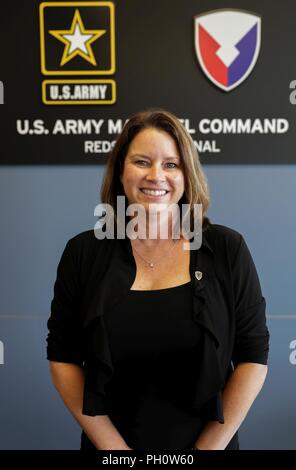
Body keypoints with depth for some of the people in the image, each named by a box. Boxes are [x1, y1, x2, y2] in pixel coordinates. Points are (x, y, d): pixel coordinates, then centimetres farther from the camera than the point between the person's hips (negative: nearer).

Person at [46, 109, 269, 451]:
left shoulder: (227, 249, -10)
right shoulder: (83, 252, -8)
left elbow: (253, 358, -8)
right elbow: (63, 358, -6)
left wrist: (209, 447, -11)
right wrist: (114, 446, -10)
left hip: (211, 442, 0)